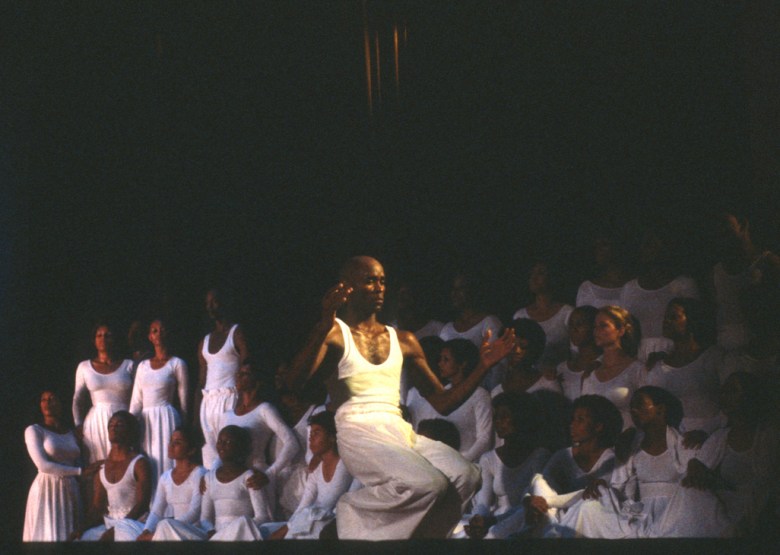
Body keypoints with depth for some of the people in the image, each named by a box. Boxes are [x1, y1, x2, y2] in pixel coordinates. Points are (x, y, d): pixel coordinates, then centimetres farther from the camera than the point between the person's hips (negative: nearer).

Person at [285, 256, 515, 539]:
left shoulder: (403, 341, 20)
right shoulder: (335, 334, 4)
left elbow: (442, 403, 20)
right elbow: (295, 381, -14)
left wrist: (483, 366, 8)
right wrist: (324, 327, -26)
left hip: (401, 433, 5)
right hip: (359, 436, -5)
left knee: (465, 476, -22)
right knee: (429, 483, -30)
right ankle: (354, 510, -7)